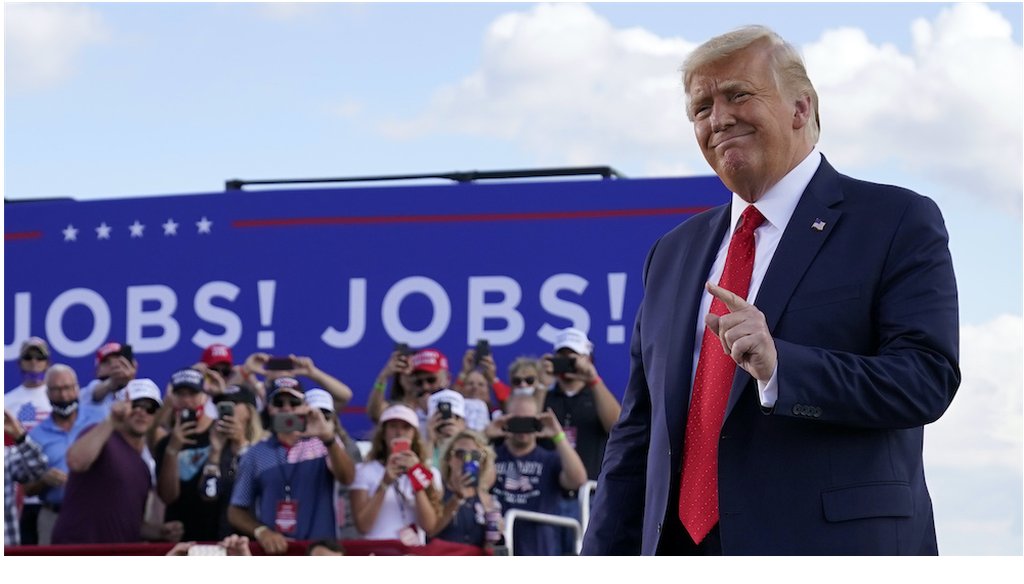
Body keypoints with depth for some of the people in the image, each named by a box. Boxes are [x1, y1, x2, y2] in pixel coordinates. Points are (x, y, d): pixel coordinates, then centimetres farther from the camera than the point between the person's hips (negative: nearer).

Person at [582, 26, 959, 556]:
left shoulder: (898, 224, 1)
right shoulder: (673, 253, 18)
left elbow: (928, 379, -11)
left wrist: (778, 365, -24)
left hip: (833, 552, -5)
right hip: (681, 552, 5)